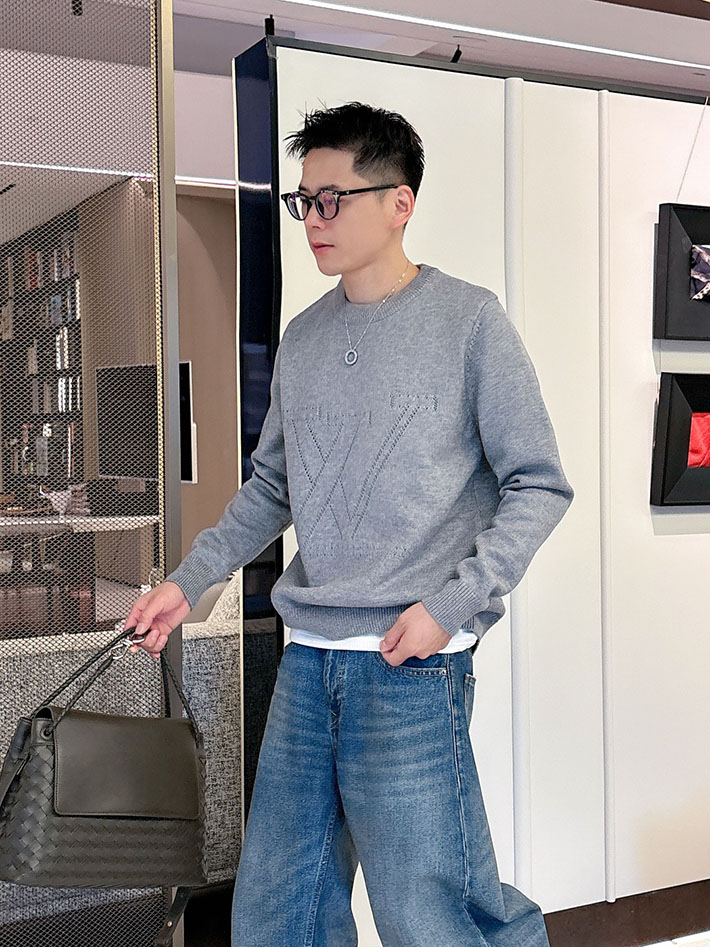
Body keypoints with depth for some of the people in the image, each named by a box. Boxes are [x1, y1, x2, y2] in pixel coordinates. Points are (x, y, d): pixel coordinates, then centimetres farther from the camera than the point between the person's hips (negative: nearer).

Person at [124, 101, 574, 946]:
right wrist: (188, 580, 10)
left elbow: (539, 486, -4)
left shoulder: (467, 320, -3)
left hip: (413, 664, -6)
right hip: (306, 662, 6)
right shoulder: (303, 339, 13)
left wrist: (451, 603, -13)